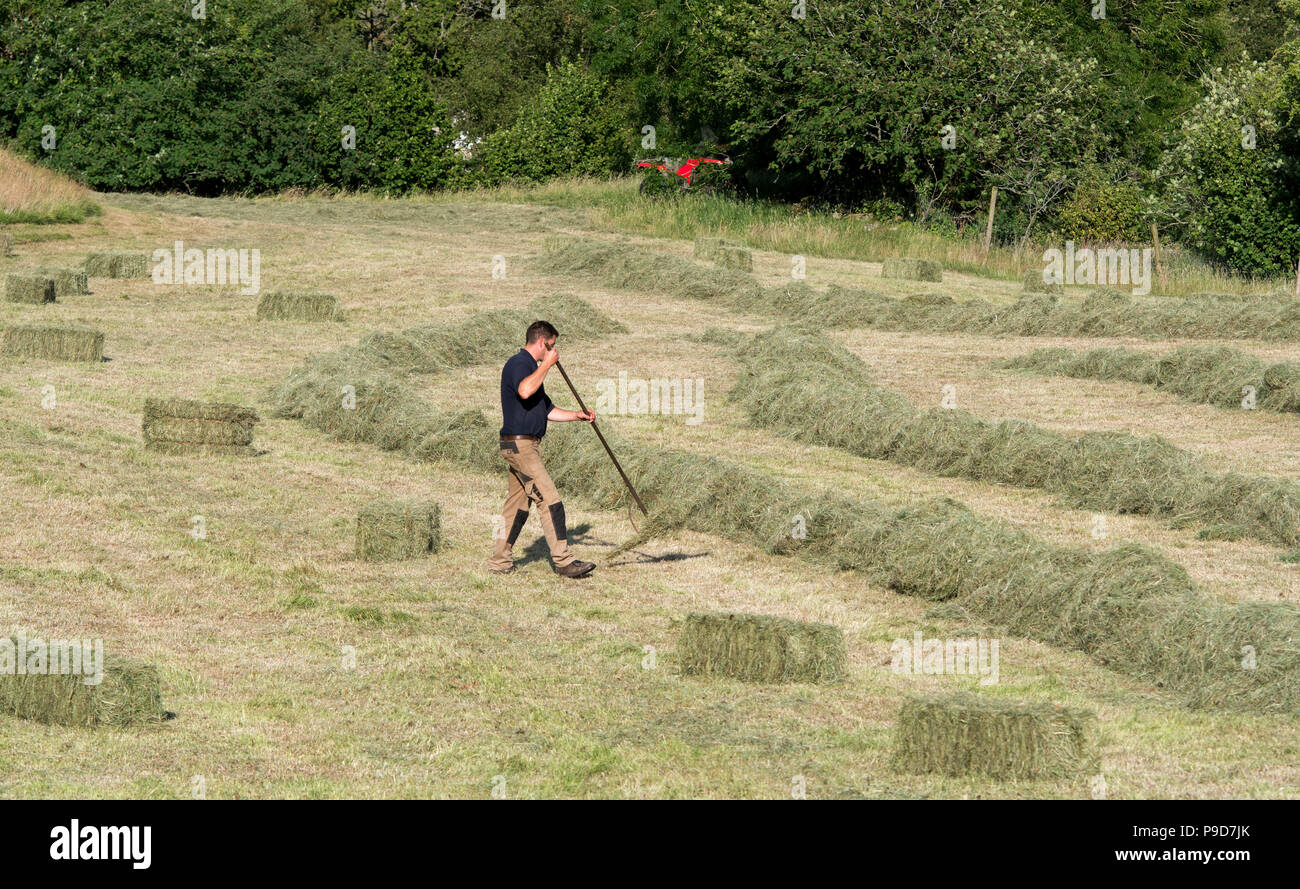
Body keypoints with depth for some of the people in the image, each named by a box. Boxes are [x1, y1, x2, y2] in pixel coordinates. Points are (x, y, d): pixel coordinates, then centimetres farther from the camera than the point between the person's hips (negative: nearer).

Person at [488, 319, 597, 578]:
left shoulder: (532, 367, 21)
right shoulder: (518, 364, -12)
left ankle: (499, 562, 16)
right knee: (550, 501, -12)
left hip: (526, 446, 11)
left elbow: (547, 410, 28)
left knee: (518, 504, 12)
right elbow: (525, 390, -35)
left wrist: (576, 415, 14)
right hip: (519, 443, -11)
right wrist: (546, 364, -24)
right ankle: (563, 561, -14)